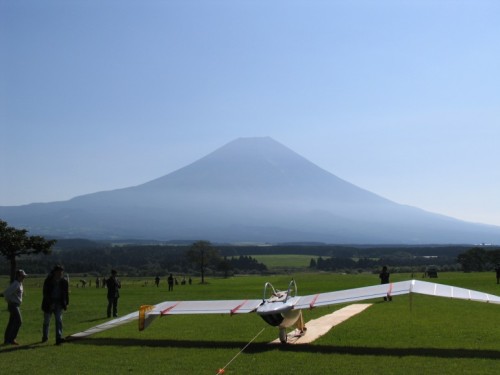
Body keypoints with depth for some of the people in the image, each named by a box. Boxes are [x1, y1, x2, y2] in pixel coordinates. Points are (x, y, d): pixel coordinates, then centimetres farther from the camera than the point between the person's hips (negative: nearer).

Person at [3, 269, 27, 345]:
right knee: (18, 321, -10)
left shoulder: (20, 284, 13)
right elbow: (6, 293, -27)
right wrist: (9, 301, -14)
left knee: (12, 323, 11)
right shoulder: (15, 284, -18)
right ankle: (11, 339, -7)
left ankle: (6, 340, 15)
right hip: (13, 305, -10)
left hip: (16, 305, 10)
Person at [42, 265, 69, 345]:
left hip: (59, 304, 1)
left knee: (59, 320, -12)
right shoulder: (48, 281, -10)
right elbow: (45, 293, -13)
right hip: (48, 304, -1)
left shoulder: (64, 282, 0)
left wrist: (66, 303, 5)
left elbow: (66, 293, 9)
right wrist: (50, 303, -20)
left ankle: (58, 338, -16)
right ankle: (45, 337, 30)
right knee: (46, 321, 11)